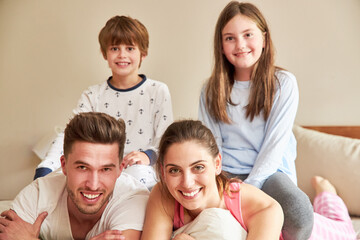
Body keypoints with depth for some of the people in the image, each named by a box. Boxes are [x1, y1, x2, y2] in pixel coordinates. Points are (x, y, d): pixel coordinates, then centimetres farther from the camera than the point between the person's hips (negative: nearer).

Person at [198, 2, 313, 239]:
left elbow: (276, 143, -7)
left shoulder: (283, 83, -1)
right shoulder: (212, 90, 7)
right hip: (226, 172, 2)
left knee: (300, 213, -35)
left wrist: (247, 188, -16)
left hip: (268, 172, -2)